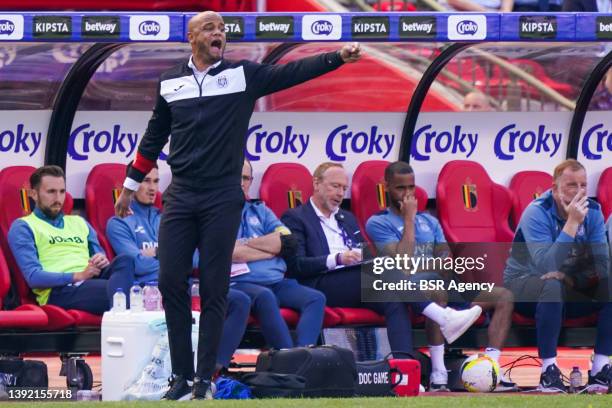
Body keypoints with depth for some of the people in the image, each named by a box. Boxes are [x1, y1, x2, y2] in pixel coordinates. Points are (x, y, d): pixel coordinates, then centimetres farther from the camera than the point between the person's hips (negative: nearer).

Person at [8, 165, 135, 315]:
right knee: (115, 288, -36)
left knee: (124, 261, -31)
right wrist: (78, 276, -14)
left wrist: (103, 262, -2)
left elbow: (101, 260, 25)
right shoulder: (23, 227, 11)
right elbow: (33, 276, -3)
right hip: (59, 290, -6)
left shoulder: (79, 223, 31)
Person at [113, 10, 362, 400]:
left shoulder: (244, 74, 1)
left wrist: (338, 57, -25)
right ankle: (181, 375, 9)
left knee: (214, 289, 0)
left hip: (223, 199, -2)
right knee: (171, 282, -1)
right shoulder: (170, 83, 9)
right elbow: (154, 137, 18)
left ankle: (205, 378, 6)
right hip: (180, 196, 2)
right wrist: (130, 185, 21)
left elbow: (292, 72, -11)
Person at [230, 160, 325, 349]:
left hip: (277, 283, 6)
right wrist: (271, 249, 2)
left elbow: (288, 243, 9)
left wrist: (245, 244, -1)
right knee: (264, 296, -37)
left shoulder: (261, 211, 25)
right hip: (240, 283, -6)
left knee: (316, 298, -21)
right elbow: (229, 253, -11)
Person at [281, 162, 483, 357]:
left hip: (356, 285, 6)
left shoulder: (347, 218, 31)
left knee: (395, 301, -28)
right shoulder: (295, 218, 9)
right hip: (322, 286, -6)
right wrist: (337, 259, -19)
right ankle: (444, 318, -39)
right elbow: (296, 265, -5)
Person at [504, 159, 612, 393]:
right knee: (553, 285, -38)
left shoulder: (592, 211, -6)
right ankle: (549, 372, -34)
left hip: (569, 289, 5)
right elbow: (546, 266, -35)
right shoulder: (537, 213, -21)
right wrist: (572, 223, -36)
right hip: (523, 284, -5)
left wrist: (570, 278, -26)